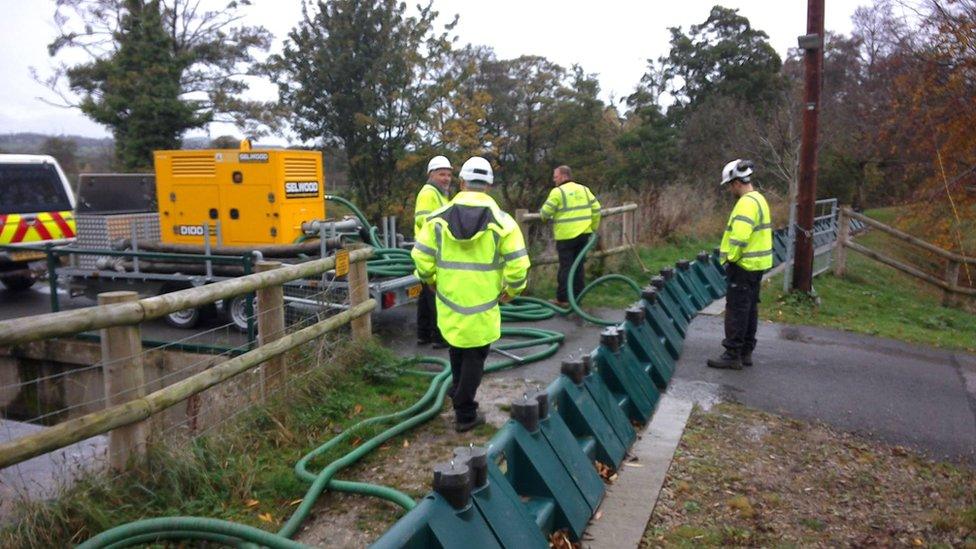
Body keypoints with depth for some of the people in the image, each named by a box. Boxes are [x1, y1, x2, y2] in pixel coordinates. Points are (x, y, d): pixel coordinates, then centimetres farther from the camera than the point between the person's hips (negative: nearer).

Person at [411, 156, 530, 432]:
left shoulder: (439, 217, -3)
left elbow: (421, 256, -3)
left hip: (449, 299, 3)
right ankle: (465, 414, 17)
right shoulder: (501, 220, -10)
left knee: (457, 345, 28)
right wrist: (512, 290, 4)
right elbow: (518, 264, -14)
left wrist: (431, 280, 15)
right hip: (482, 305, -3)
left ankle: (458, 389, 44)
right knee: (475, 357, 10)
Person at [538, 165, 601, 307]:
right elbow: (596, 209, 11)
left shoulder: (557, 191, -9)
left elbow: (545, 212, -10)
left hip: (566, 235, -6)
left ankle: (562, 298, 2)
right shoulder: (584, 189, 11)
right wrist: (593, 227, 20)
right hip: (583, 233, 6)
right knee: (578, 265, 14)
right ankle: (577, 296, 21)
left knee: (565, 266, -1)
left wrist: (544, 216, 13)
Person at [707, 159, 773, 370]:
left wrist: (731, 258, -15)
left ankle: (733, 355, 1)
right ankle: (746, 352, 23)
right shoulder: (759, 199, 14)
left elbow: (739, 237, -28)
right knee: (749, 309, 15)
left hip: (744, 266, -10)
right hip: (756, 264, 10)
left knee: (736, 311, -4)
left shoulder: (746, 203, -19)